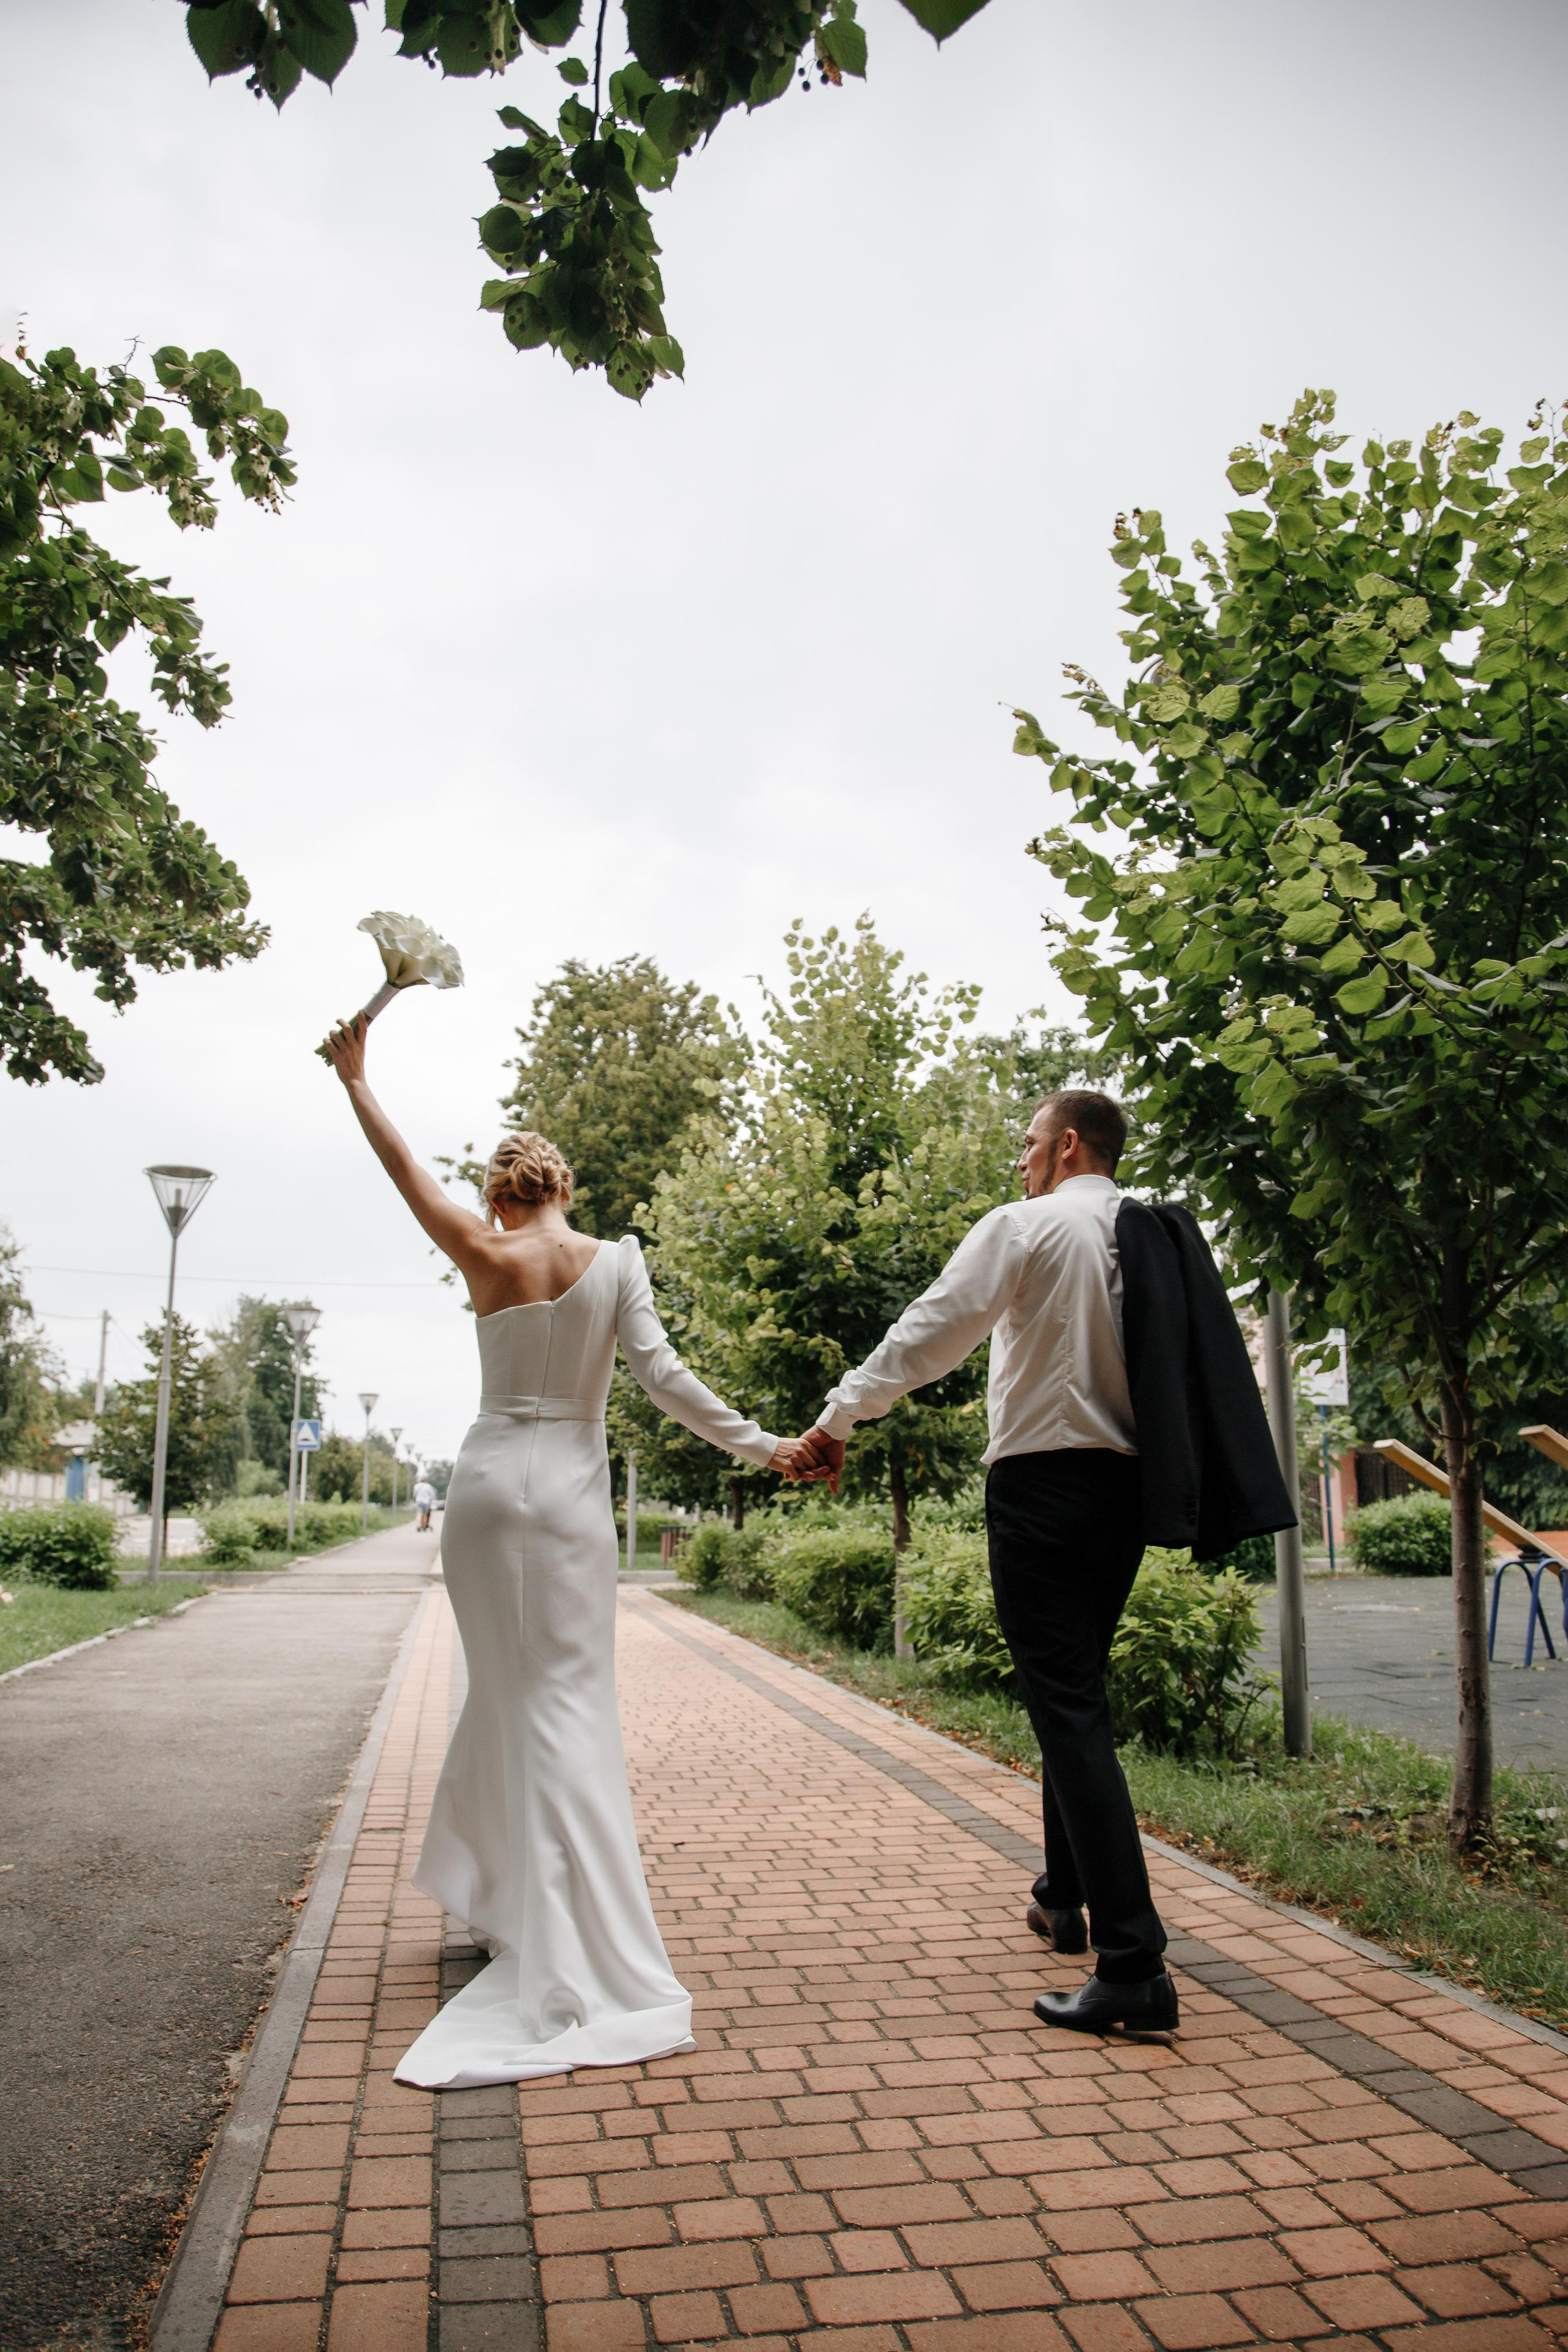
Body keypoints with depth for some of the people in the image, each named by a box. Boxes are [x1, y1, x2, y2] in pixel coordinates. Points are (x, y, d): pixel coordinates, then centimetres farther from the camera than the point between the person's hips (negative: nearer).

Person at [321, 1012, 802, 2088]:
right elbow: (660, 1371, -11)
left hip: (488, 1482, 2)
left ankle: (493, 1892, 32)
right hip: (570, 1489, -2)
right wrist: (761, 1444, -6)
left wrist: (356, 1079, 24)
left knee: (508, 1690, 17)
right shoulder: (615, 1260, -2)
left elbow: (407, 1168, 11)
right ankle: (580, 1959, 1)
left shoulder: (485, 1258, 2)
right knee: (565, 1703, -1)